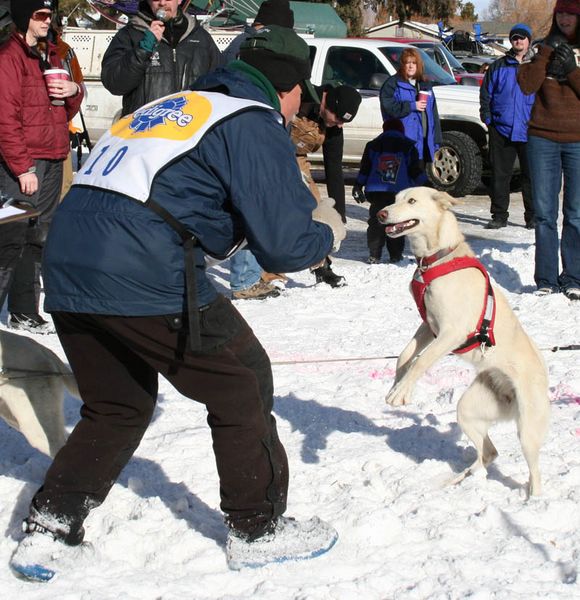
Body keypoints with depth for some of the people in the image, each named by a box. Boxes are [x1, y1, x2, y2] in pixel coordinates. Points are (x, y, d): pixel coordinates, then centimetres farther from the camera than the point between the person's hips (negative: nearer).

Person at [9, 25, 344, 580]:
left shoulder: (175, 105, 25)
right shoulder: (256, 125, 0)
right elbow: (284, 245, -5)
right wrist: (328, 233, 17)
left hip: (66, 264, 8)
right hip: (147, 279, -8)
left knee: (115, 407, 24)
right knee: (242, 386, 12)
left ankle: (46, 531, 17)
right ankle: (258, 530, 20)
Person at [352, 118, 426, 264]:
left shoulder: (373, 145, 12)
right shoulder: (408, 147, 8)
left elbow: (364, 169, 11)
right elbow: (416, 171, 6)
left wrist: (358, 186, 18)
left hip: (376, 192, 1)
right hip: (400, 192, -1)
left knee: (376, 222, 4)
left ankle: (374, 255, -2)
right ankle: (395, 255, 7)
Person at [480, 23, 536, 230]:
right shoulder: (498, 66, 10)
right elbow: (485, 94, 14)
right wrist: (488, 119, 3)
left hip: (529, 130, -1)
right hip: (501, 129, 1)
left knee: (531, 174, 2)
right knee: (500, 174, 3)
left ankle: (533, 216, 9)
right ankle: (499, 216, 10)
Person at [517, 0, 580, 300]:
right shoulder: (547, 47, 9)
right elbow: (527, 85, -6)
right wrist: (546, 54, -13)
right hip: (542, 138, 2)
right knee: (545, 211, 2)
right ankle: (546, 279, 6)